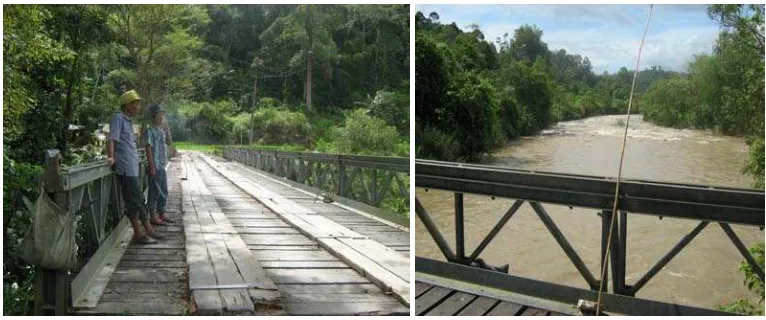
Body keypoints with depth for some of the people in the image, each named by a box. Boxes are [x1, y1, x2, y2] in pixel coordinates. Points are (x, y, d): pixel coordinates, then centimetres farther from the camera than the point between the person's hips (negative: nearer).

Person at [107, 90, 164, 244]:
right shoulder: (118, 117, -8)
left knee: (140, 200, 15)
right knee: (133, 202, -4)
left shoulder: (127, 120, 19)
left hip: (132, 168, 10)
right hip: (126, 168, -10)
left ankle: (148, 230, 23)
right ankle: (138, 235, 2)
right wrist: (111, 157, -28)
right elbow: (112, 138, -18)